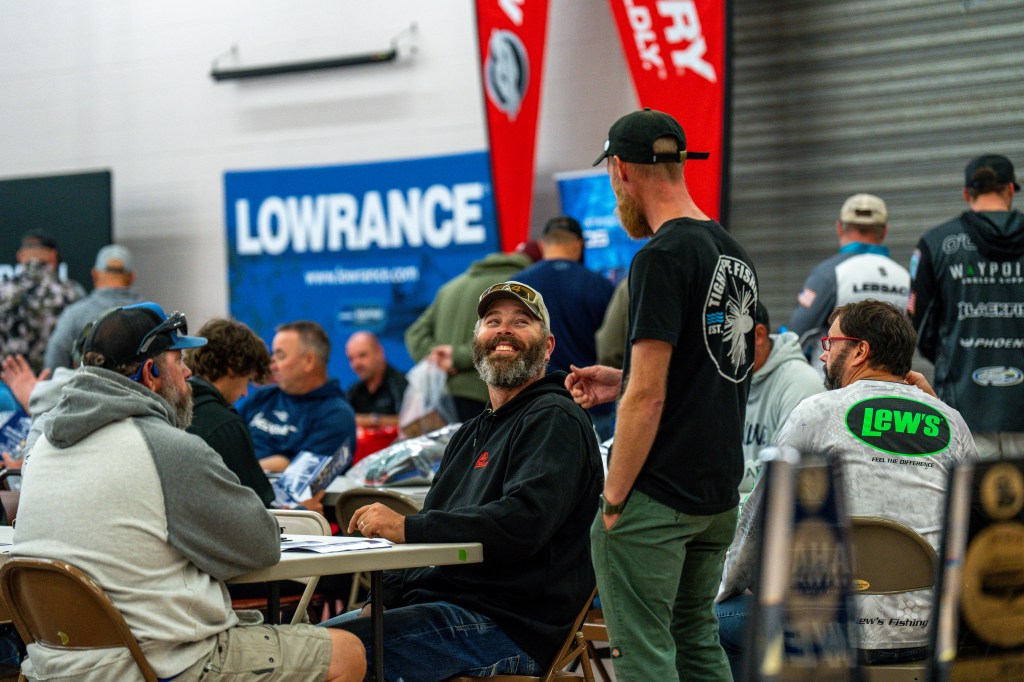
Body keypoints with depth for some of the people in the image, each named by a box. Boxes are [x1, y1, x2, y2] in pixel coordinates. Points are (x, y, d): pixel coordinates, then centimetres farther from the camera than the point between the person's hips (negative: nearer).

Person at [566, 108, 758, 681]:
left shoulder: (663, 257, -15)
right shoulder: (735, 255, 13)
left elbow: (648, 397, -19)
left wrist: (613, 499, -13)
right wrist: (623, 381, 22)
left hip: (657, 497, -9)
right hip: (719, 492, 9)